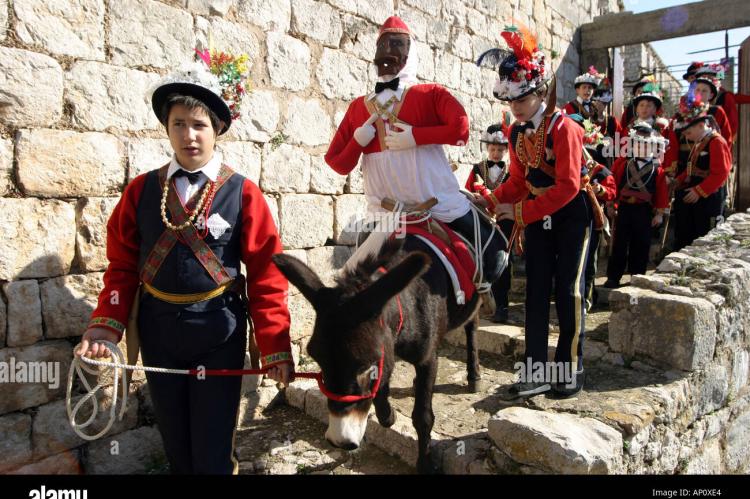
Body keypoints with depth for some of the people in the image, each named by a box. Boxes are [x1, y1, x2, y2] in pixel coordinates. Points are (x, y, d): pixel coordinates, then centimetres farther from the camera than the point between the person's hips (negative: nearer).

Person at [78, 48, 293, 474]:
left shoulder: (243, 194, -8)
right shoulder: (141, 191, 1)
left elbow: (267, 275, -8)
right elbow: (122, 265, 5)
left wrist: (276, 348, -10)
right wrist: (106, 325, -8)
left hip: (219, 335, -3)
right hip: (158, 334, 3)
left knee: (213, 449, 8)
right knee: (175, 443, 19)